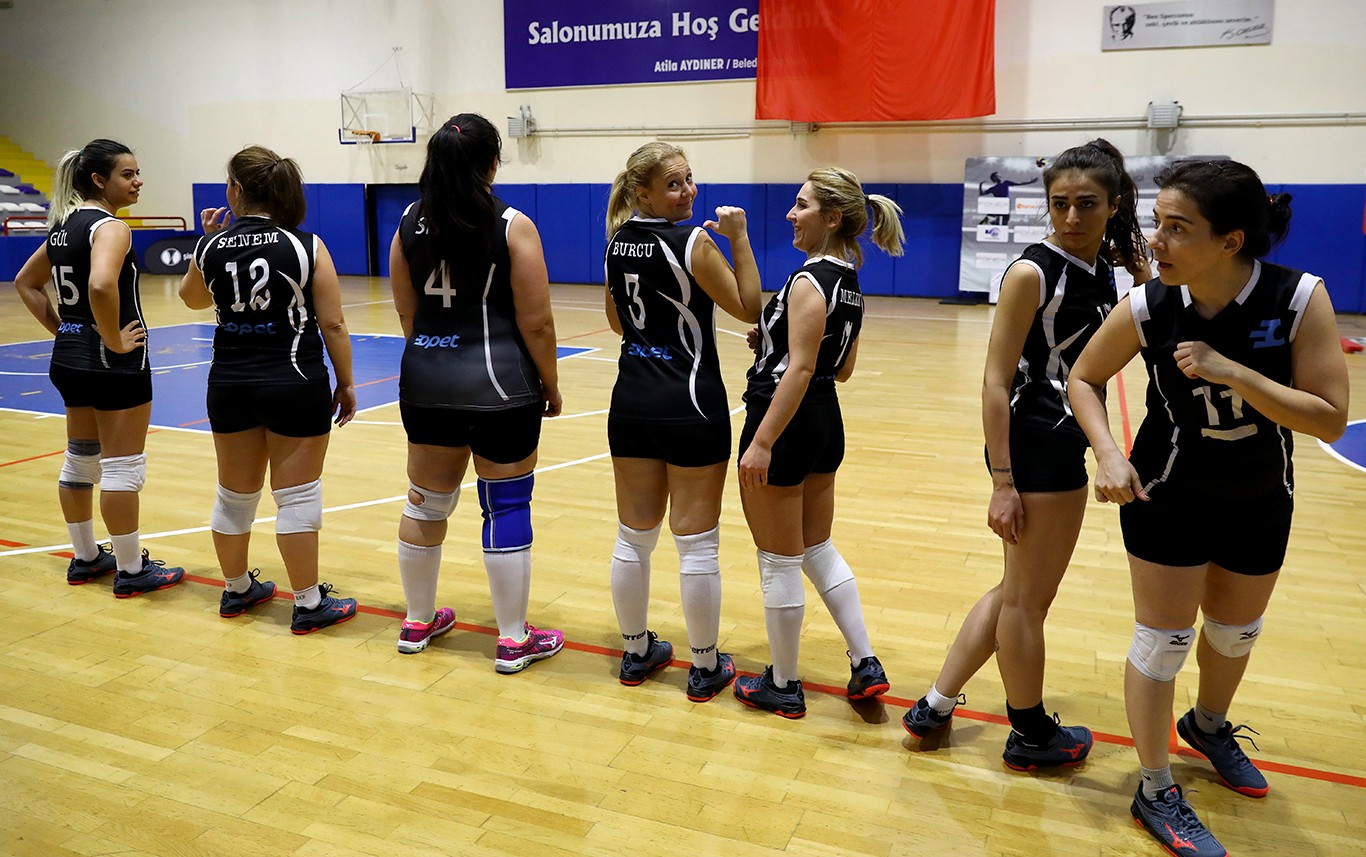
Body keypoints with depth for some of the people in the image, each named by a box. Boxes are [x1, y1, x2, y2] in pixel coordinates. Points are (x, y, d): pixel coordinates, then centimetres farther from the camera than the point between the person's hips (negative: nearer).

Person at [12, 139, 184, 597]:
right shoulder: (110, 227, -16)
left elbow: (25, 282, 20)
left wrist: (61, 329, 13)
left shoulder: (63, 225, 11)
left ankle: (85, 558, 30)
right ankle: (131, 571, 10)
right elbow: (101, 286, -35)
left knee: (80, 461, 18)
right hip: (115, 365, -9)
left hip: (70, 358, 9)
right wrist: (114, 341, -22)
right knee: (123, 468, 0)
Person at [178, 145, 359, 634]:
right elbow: (332, 325, -10)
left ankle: (236, 590, 35)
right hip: (295, 383, -4)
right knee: (297, 497, 3)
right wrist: (345, 383, -1)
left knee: (234, 495, 18)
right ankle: (309, 605, 11)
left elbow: (192, 297, 21)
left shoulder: (211, 248, 0)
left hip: (230, 383, 4)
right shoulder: (307, 247, -10)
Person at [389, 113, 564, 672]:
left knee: (426, 501, 16)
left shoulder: (411, 223, 4)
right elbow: (536, 323, -11)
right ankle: (514, 641, 12)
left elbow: (406, 313, 11)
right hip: (499, 384, -5)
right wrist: (550, 386, 1)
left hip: (426, 381, 5)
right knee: (507, 506, 3)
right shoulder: (512, 226, -10)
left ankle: (418, 621, 32)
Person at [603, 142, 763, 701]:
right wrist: (739, 239, -4)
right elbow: (750, 309, -7)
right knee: (697, 544, 4)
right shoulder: (692, 242, -14)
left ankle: (636, 653, 28)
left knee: (634, 536, 14)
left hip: (632, 403, 6)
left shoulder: (617, 241, 6)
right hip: (691, 406, -6)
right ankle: (706, 667, 16)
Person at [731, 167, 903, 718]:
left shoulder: (809, 281, -17)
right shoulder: (850, 282, 10)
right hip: (826, 424, 9)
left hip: (787, 423, -9)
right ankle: (866, 666, 24)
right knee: (819, 550, 22)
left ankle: (782, 686, 20)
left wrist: (762, 441, -24)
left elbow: (800, 370, -23)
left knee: (779, 563, 5)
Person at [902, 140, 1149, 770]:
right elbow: (995, 382, -19)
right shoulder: (1033, 273, -16)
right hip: (1035, 446, -9)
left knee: (1020, 591, 19)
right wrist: (1003, 482, -20)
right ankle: (1032, 736, 29)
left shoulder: (1104, 267, 6)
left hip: (1067, 443, 9)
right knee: (1027, 597, 9)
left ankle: (935, 708, 31)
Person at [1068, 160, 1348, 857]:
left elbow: (1330, 419, -23)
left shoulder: (1299, 298, -23)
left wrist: (1234, 373, -36)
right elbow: (1084, 379, -6)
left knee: (1236, 630, 22)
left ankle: (1209, 725, 52)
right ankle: (1155, 793, 21)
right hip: (1168, 496, -2)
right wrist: (1109, 454, -21)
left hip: (1259, 501, 2)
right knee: (1164, 638, 2)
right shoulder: (1147, 309, -22)